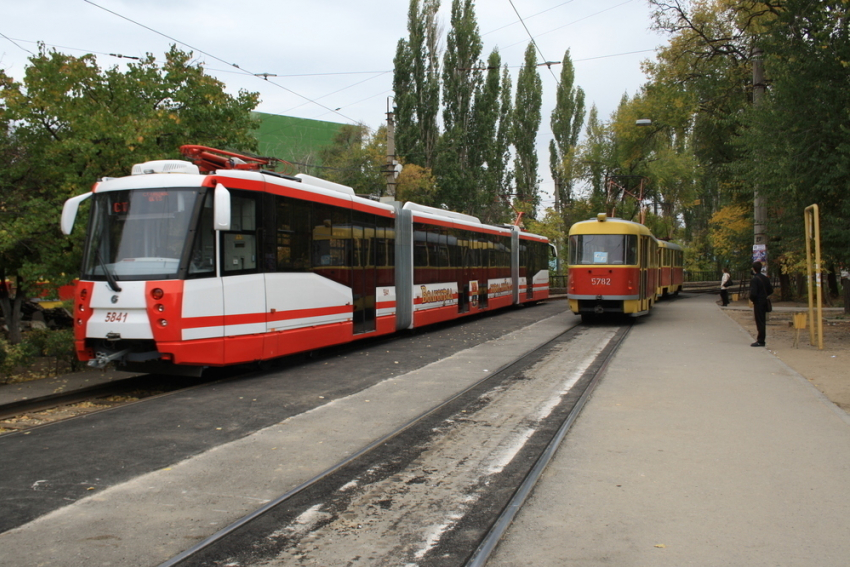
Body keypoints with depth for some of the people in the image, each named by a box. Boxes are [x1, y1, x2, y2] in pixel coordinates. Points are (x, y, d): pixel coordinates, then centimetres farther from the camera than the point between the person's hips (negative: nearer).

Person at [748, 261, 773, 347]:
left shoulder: (754, 279, -18)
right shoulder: (765, 278, 8)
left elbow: (753, 293, -23)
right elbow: (771, 290, 14)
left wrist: (751, 299, -4)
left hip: (758, 303, -8)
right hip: (764, 302, 8)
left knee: (759, 322, -4)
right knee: (763, 321, 14)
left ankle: (760, 341, -1)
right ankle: (761, 339, 20)